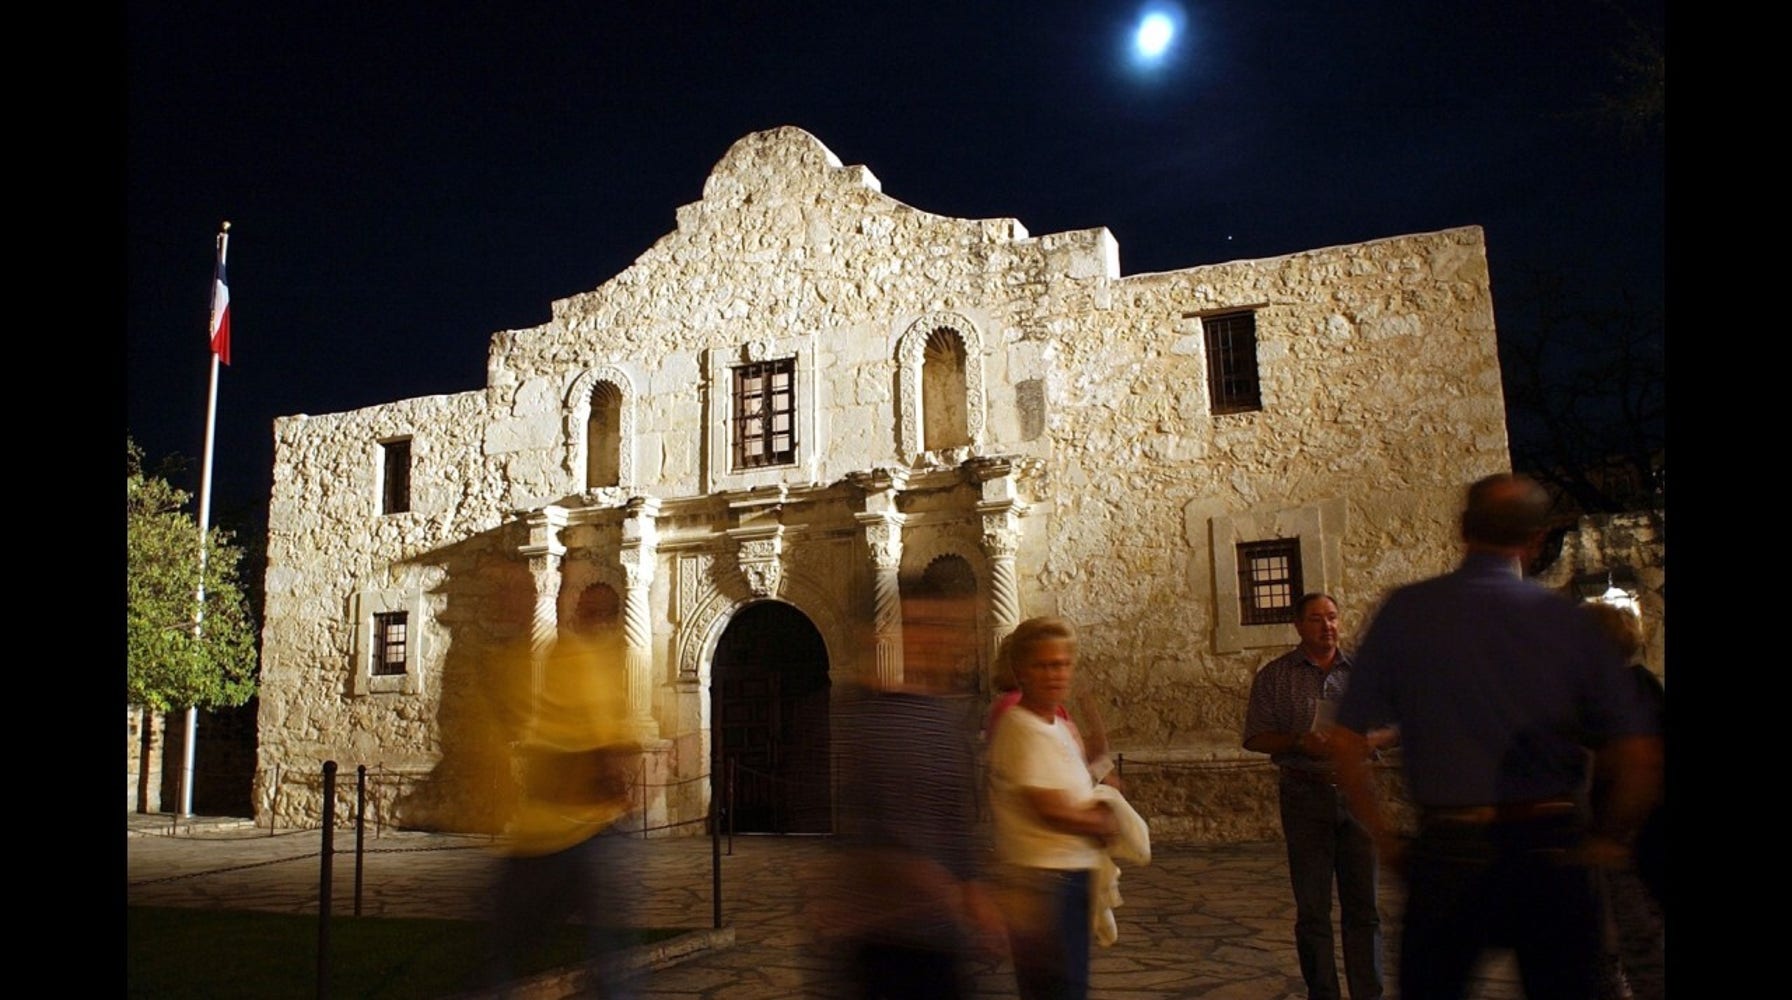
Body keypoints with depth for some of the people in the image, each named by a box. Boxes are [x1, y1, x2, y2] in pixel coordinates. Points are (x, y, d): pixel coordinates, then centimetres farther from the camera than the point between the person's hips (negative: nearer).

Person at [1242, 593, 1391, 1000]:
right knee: (1312, 908, 4)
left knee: (1363, 904, 4)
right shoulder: (1274, 675, 3)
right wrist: (1300, 743, -15)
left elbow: (1391, 728, 11)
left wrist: (1365, 741, -11)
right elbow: (1254, 737, 2)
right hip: (1304, 794, -1)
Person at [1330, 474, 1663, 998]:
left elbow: (1347, 743, -6)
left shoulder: (1405, 610, -4)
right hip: (1550, 851, 1)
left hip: (1447, 850, 0)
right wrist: (1610, 839, 9)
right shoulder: (1564, 617, -2)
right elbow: (1641, 754, -5)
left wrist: (1384, 837, 5)